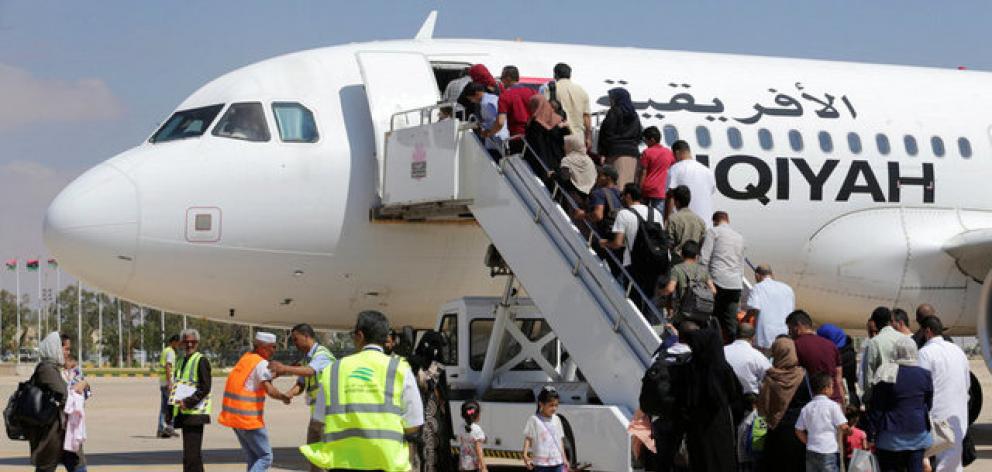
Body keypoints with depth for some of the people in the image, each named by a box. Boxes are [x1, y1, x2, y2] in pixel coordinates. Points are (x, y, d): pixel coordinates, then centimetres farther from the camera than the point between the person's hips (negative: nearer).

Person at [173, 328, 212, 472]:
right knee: (193, 454, 14)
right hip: (184, 413, 8)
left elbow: (205, 388, -14)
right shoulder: (182, 362, 19)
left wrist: (188, 402, -21)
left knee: (191, 456, -13)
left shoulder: (201, 361, -6)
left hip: (195, 413, -8)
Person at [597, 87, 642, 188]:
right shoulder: (634, 115, 17)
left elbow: (607, 134, -9)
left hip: (616, 151, -7)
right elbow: (639, 135, 20)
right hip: (632, 151, 7)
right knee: (629, 183, 3)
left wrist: (602, 153, -9)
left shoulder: (614, 113, -4)